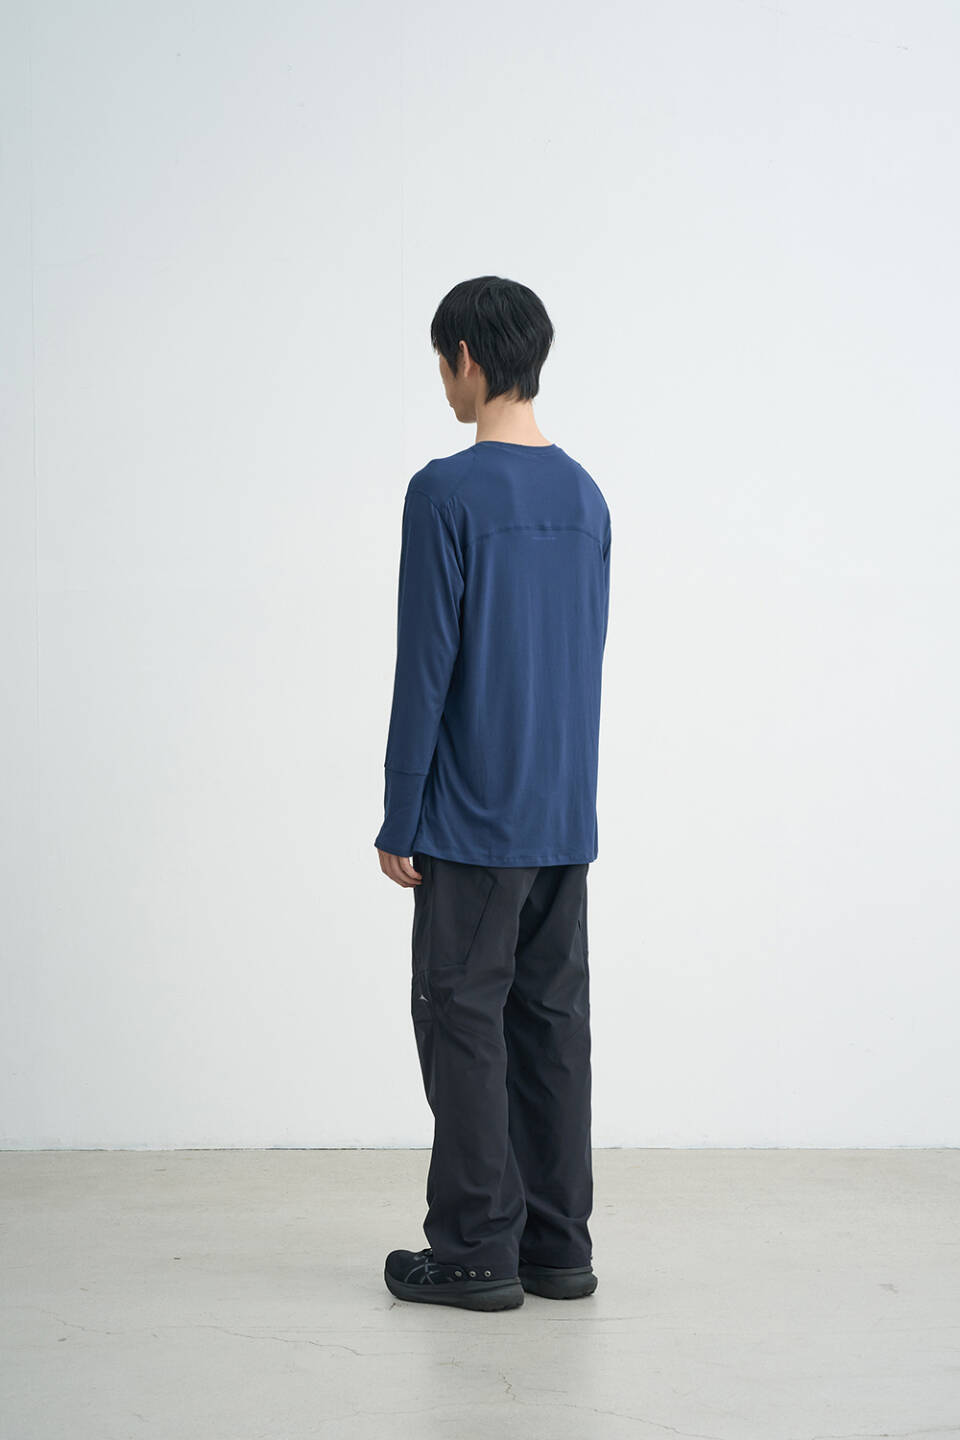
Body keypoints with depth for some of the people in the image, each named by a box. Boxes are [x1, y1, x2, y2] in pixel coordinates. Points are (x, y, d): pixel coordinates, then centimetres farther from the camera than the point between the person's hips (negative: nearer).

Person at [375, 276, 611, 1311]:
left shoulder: (447, 493, -13)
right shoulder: (585, 497, 10)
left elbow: (425, 667, -14)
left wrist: (399, 822, -8)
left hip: (474, 822, -7)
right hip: (567, 818, 7)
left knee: (462, 1018, 1)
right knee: (552, 1017, 10)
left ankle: (477, 1250, 5)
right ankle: (558, 1246, 15)